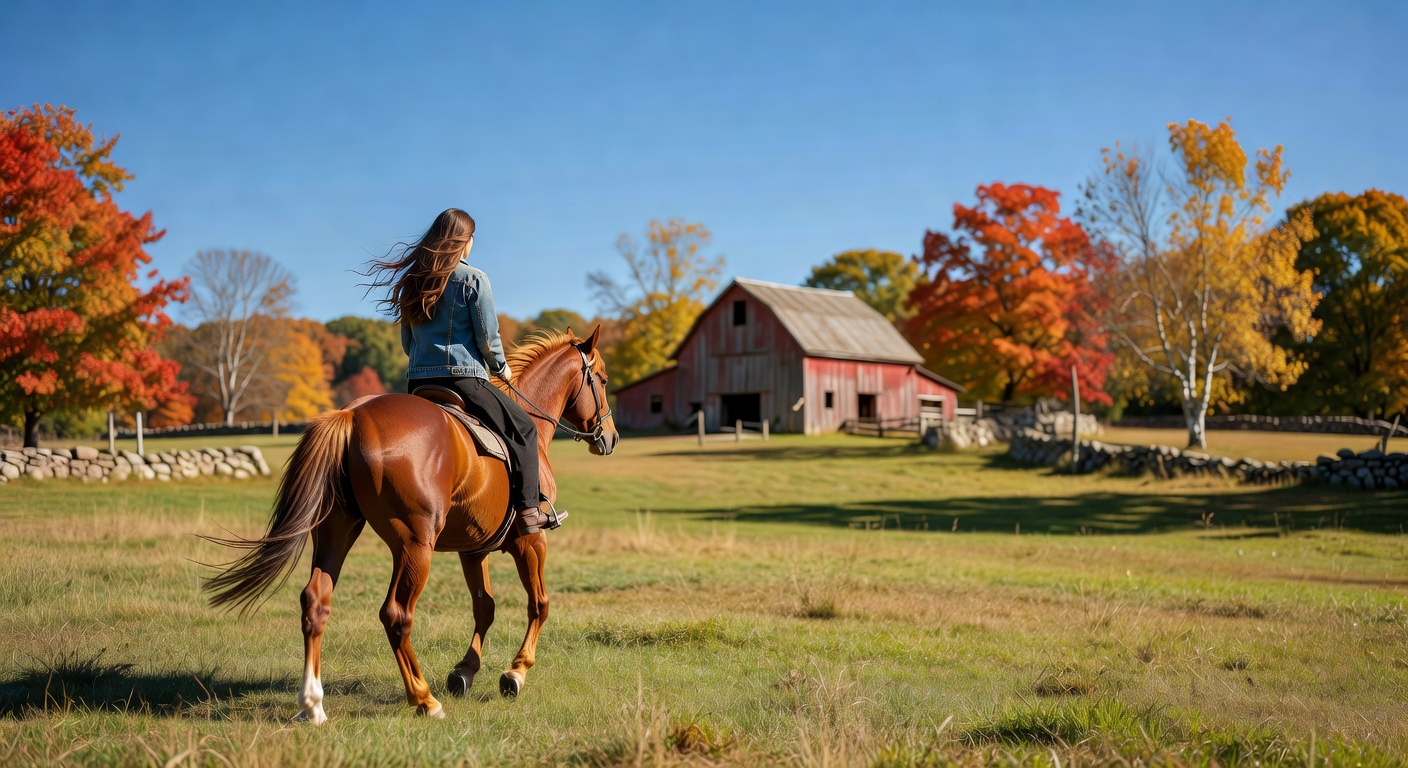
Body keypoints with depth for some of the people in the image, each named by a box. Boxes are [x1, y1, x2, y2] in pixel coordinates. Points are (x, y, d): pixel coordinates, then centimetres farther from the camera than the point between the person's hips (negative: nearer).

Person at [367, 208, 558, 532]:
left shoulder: (412, 281, 13)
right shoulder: (473, 278, -6)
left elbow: (407, 341, 17)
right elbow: (488, 336, -5)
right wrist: (501, 368, 12)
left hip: (418, 383, 6)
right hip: (464, 378, -6)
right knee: (523, 429, 7)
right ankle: (529, 510, -1)